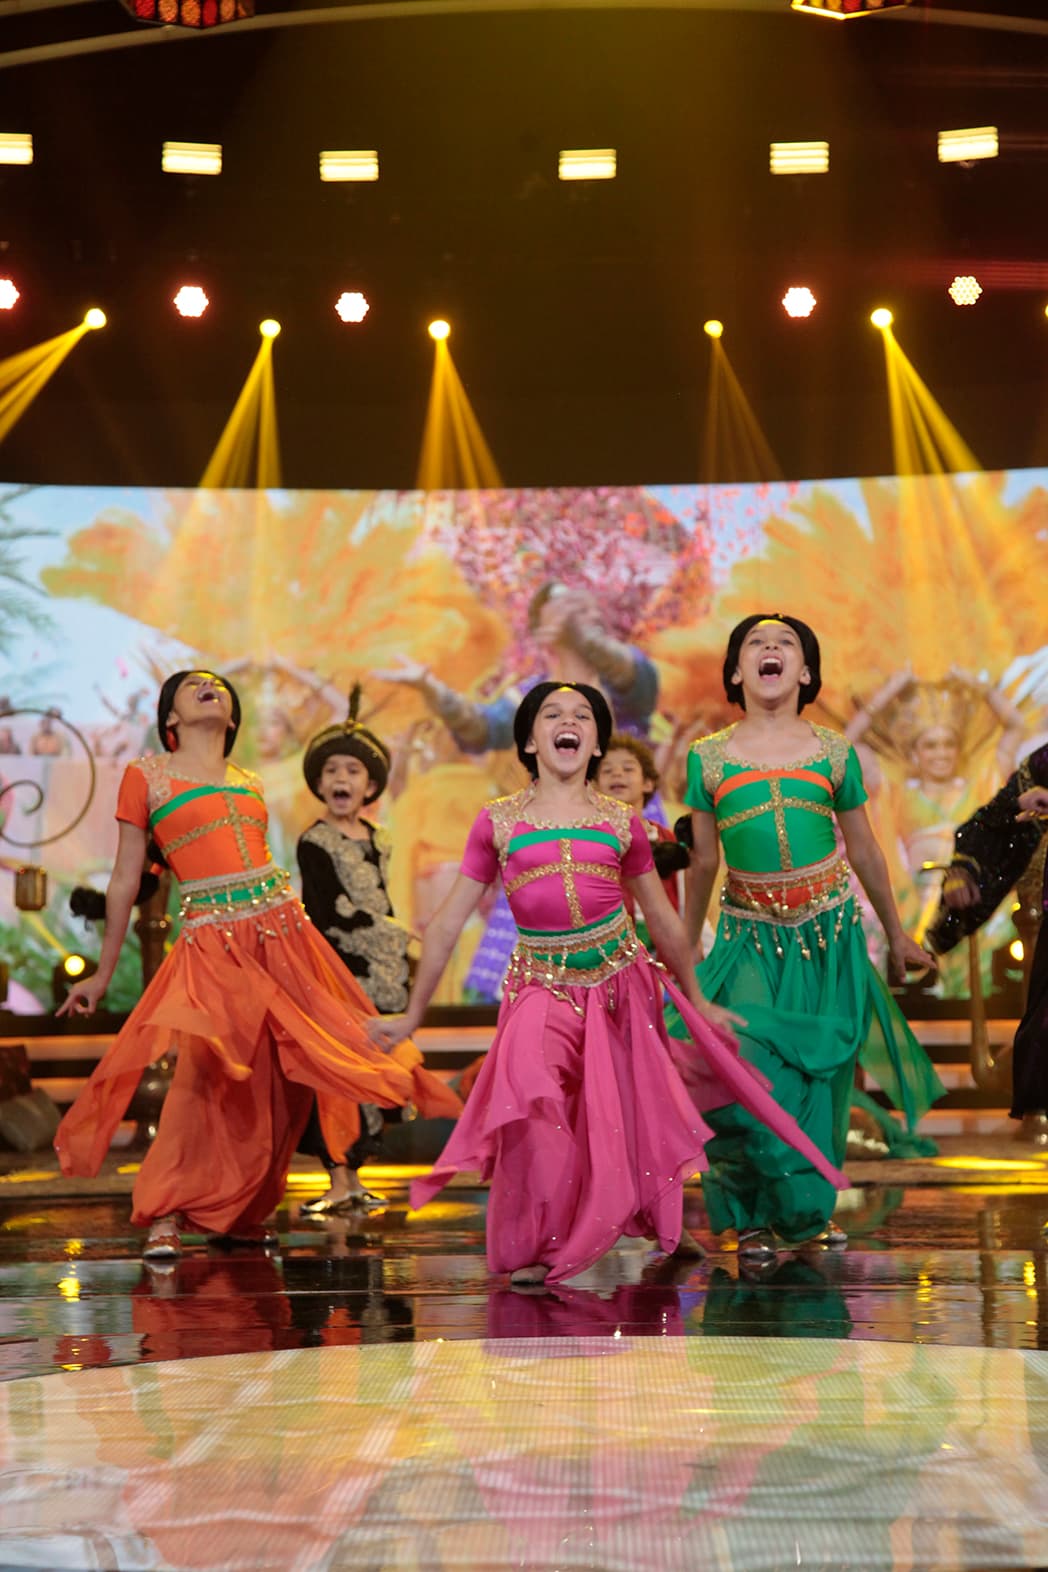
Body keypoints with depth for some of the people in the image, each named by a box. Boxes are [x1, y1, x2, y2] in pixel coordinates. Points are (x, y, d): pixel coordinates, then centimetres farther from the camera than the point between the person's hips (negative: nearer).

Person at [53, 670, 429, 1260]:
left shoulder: (249, 782, 18)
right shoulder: (145, 776, 6)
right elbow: (126, 879, 9)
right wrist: (104, 974, 11)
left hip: (281, 928, 5)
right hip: (212, 940, -5)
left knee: (282, 1078, 3)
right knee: (205, 1069, -19)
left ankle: (241, 1210, 15)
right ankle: (165, 1216, -10)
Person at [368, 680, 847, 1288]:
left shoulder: (622, 823, 6)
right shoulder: (498, 822, 2)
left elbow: (663, 918, 17)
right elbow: (448, 924, 7)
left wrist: (697, 1001, 23)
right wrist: (412, 1016, 9)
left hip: (619, 983, 2)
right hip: (541, 987, -2)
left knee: (622, 1123, 5)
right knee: (529, 1091, -25)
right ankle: (530, 1246, -9)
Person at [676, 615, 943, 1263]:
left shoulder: (834, 753, 2)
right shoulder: (709, 758, 1)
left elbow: (865, 853, 11)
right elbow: (703, 864, 10)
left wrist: (897, 936, 17)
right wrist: (685, 948, 16)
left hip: (829, 932, 1)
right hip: (749, 936, -1)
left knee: (819, 1072, 5)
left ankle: (808, 1207, 24)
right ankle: (752, 1217, 4)